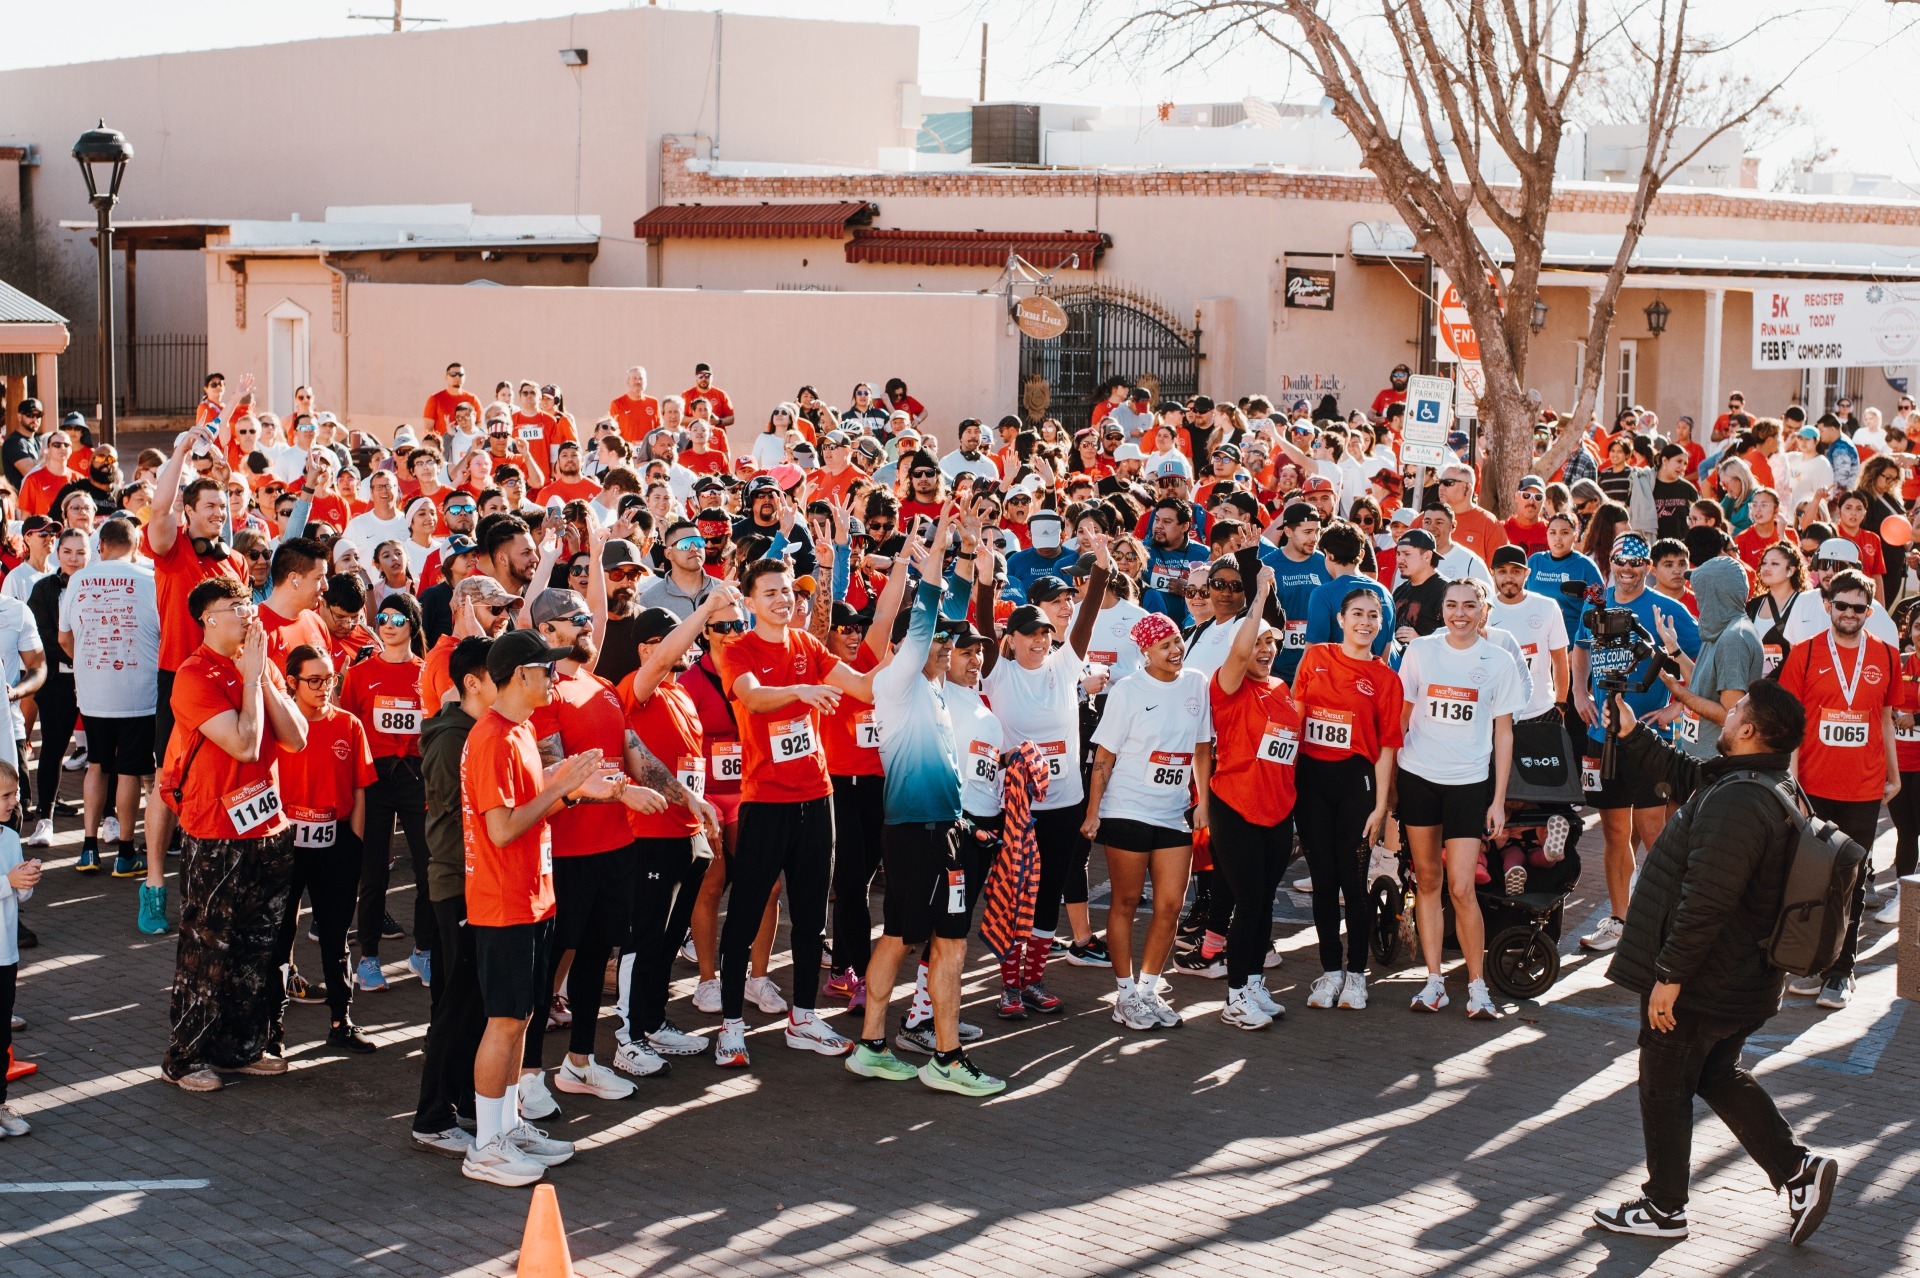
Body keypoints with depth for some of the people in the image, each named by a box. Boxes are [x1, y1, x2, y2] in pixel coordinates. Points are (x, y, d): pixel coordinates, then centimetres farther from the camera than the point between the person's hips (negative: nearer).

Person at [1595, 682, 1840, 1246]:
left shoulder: (1734, 804, -28)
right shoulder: (1773, 790, 6)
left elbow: (1705, 903, -30)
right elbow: (1685, 776, 25)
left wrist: (1669, 974, -24)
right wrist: (1632, 735, 27)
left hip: (1700, 986, -10)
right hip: (1746, 983, 10)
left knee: (1664, 1087, 7)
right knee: (1719, 1076, 24)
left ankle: (1664, 1209, 19)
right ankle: (1798, 1168, 17)